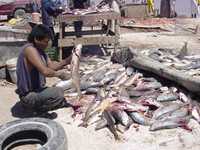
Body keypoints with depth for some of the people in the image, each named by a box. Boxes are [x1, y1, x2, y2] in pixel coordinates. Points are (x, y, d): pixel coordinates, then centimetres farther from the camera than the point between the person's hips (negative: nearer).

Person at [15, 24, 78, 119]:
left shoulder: (39, 49, 9)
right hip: (28, 96, -10)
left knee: (60, 92, 24)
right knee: (58, 94, -29)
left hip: (36, 90, 10)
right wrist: (58, 74, -12)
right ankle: (39, 111, -7)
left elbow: (52, 66, 5)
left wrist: (69, 60, -8)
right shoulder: (29, 49, -21)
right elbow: (45, 71, -30)